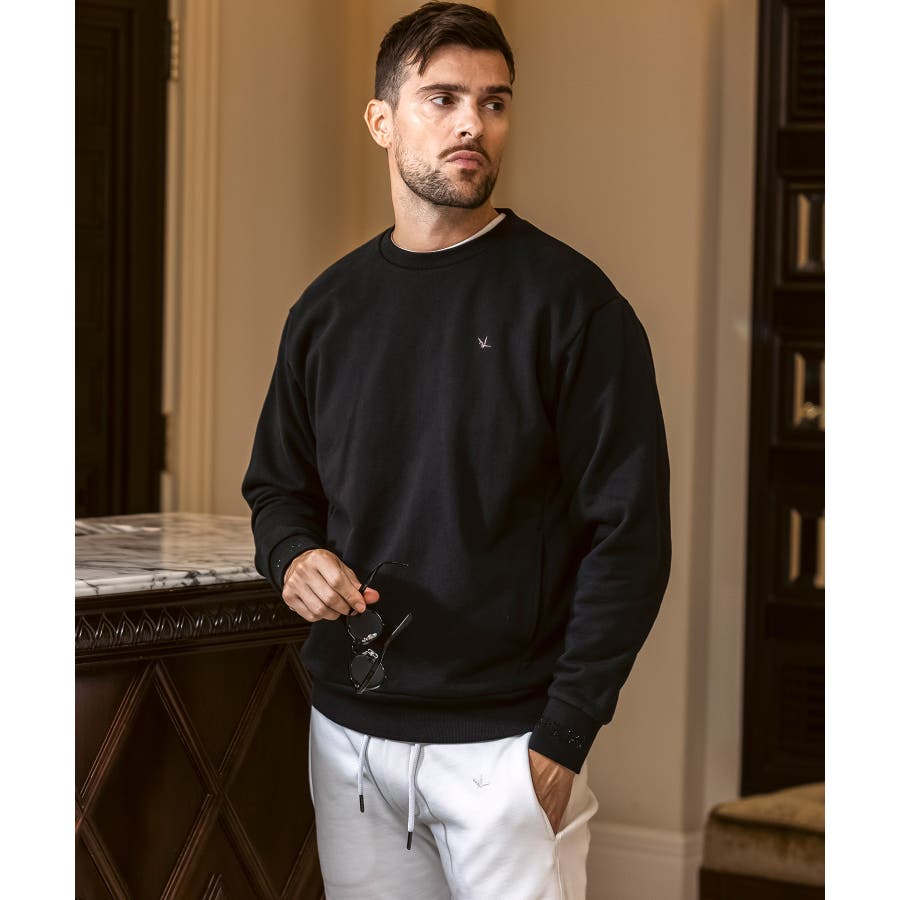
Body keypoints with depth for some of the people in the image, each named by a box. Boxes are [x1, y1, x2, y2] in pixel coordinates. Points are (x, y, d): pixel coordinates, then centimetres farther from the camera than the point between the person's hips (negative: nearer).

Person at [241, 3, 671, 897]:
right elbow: (276, 482, 18)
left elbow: (629, 537, -10)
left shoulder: (569, 301, -7)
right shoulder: (328, 308, 7)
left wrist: (563, 739, -14)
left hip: (505, 744, -4)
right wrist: (293, 555, -6)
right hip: (349, 736, 4)